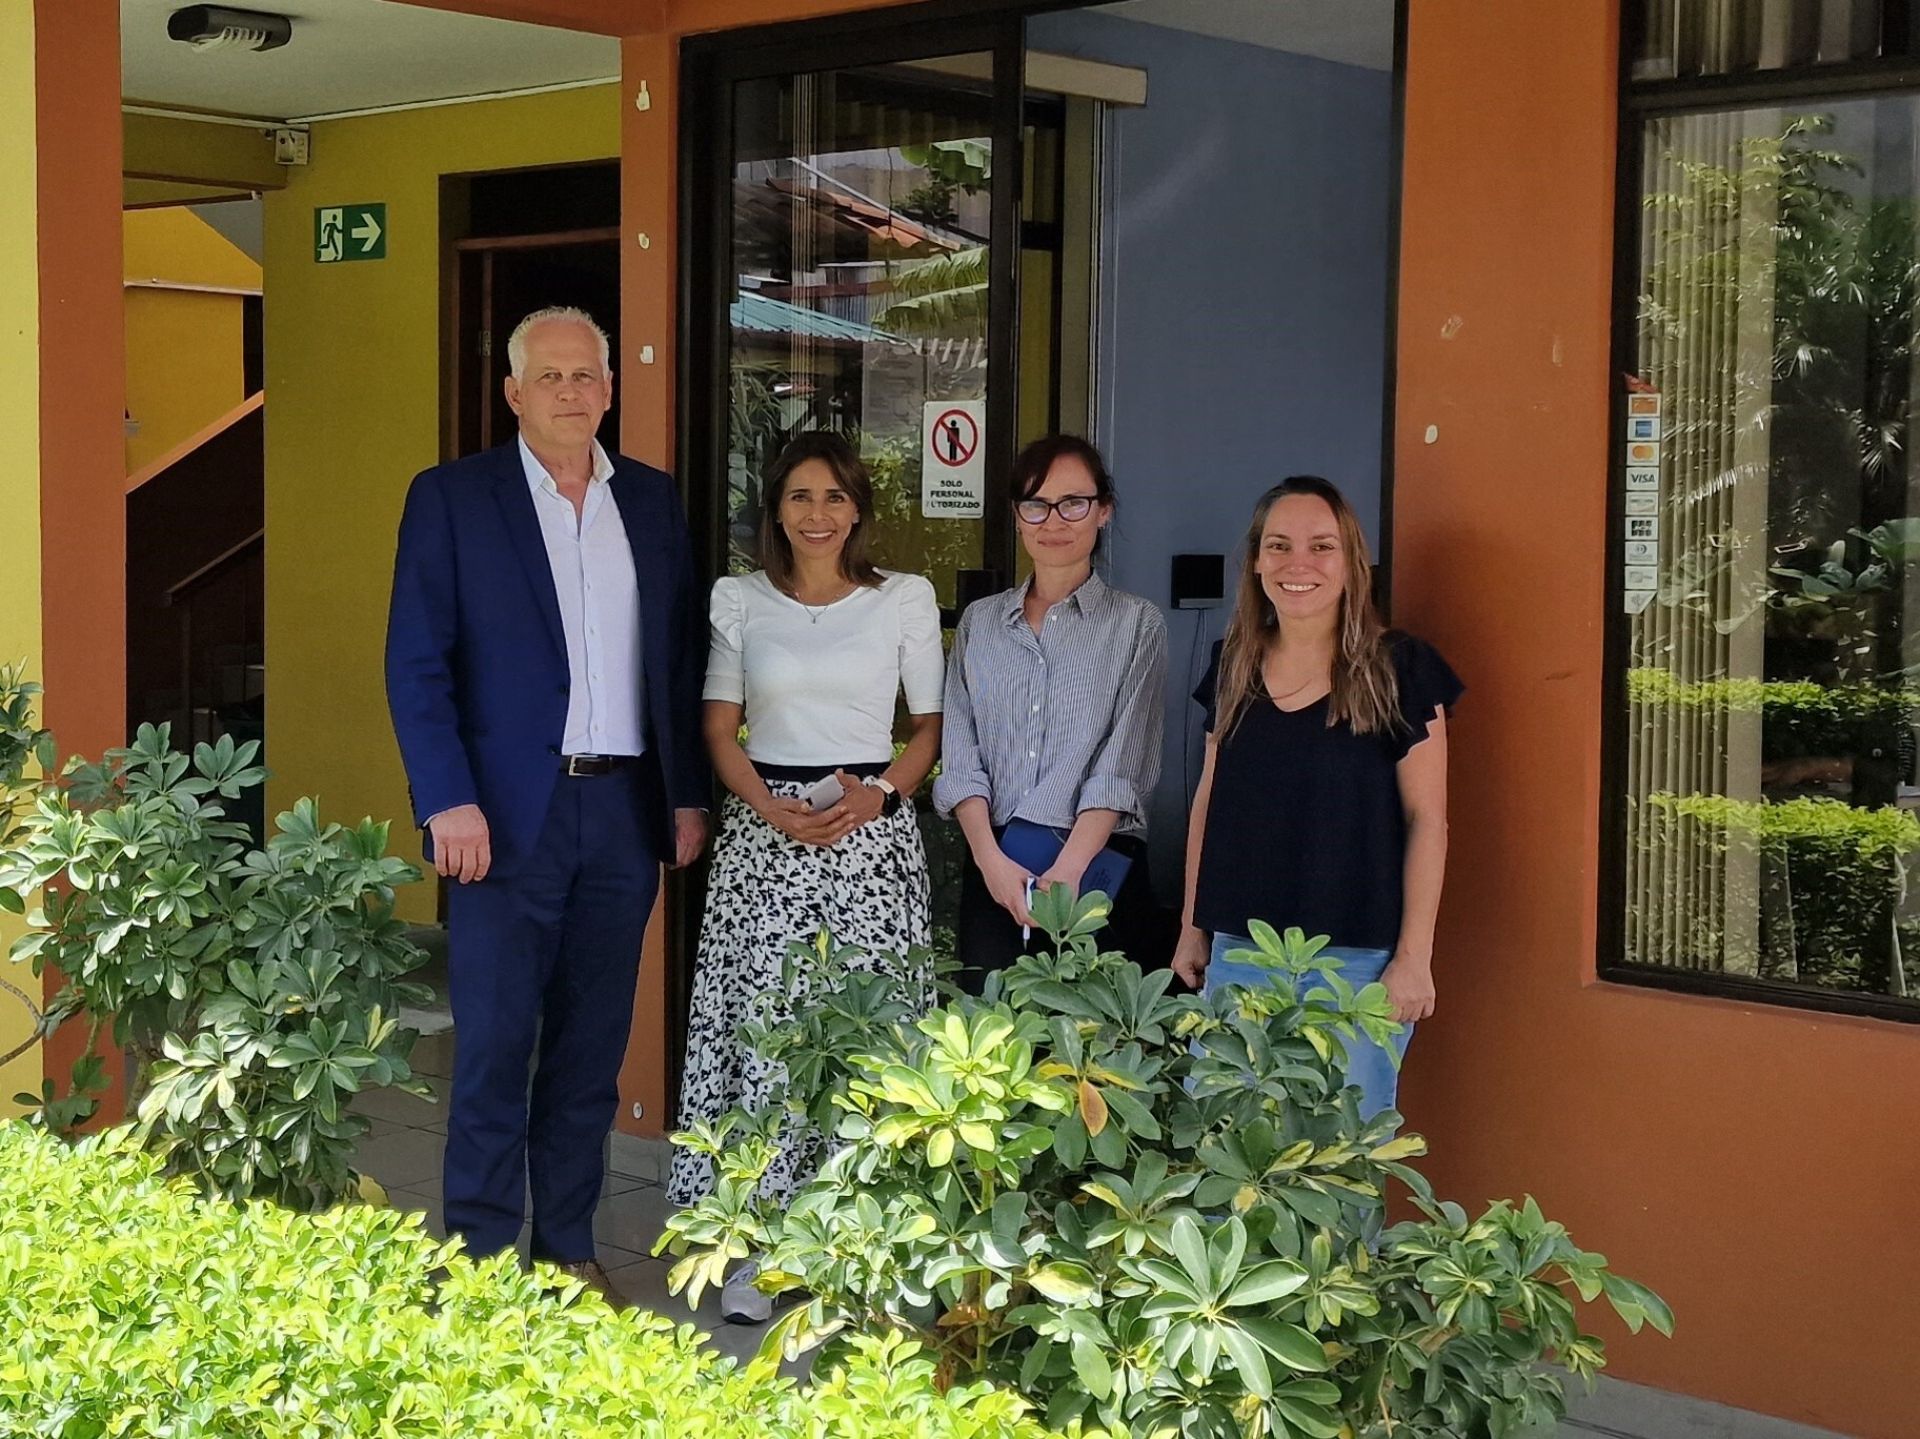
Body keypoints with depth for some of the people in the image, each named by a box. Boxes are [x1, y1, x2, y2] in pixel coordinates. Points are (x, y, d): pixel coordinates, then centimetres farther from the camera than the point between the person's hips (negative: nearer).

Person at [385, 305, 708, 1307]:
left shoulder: (653, 502, 12)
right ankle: (478, 1260, 9)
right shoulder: (451, 498, 0)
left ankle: (568, 1252, 20)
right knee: (494, 1047, -1)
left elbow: (678, 656, 14)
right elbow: (416, 662, -5)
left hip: (626, 811, 4)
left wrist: (690, 795, 9)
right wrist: (448, 801, -13)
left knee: (593, 1047, 9)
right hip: (508, 811, -4)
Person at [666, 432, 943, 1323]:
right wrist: (774, 810, -9)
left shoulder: (906, 598, 5)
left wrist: (881, 793, -10)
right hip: (763, 834, 0)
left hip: (873, 831, 0)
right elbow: (719, 729, 7)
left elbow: (930, 724, 8)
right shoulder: (739, 600, 7)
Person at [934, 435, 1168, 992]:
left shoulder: (1136, 624, 3)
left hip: (1098, 863, -3)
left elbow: (1121, 768, -6)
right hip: (992, 867, 3)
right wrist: (991, 859, -11)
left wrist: (1067, 871, -19)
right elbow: (960, 758, 5)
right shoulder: (979, 622, 13)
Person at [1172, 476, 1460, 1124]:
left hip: (1356, 961, -4)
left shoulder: (1398, 669, -5)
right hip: (1237, 953, 4)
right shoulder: (1234, 668, 9)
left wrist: (1414, 956, -9)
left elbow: (1427, 819, -5)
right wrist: (1192, 930, 14)